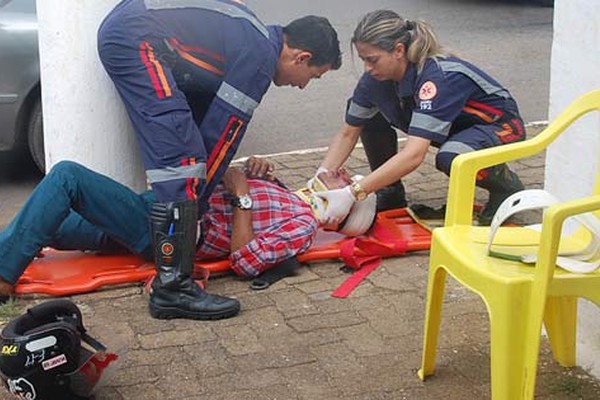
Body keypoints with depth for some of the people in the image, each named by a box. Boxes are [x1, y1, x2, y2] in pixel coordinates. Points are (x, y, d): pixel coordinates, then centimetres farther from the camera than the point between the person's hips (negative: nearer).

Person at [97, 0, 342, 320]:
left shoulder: (259, 37, 17)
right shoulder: (260, 57, -11)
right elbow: (220, 135, -8)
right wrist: (195, 204, 2)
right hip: (134, 39, -11)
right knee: (181, 161, -15)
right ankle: (172, 288, -15)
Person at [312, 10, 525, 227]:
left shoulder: (439, 77, -37)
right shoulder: (377, 77, -15)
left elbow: (414, 155, -46)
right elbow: (348, 133, -4)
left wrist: (352, 194, -50)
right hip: (456, 128, 7)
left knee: (450, 159, -39)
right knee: (370, 116, -11)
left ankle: (506, 185, -8)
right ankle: (390, 195, 4)